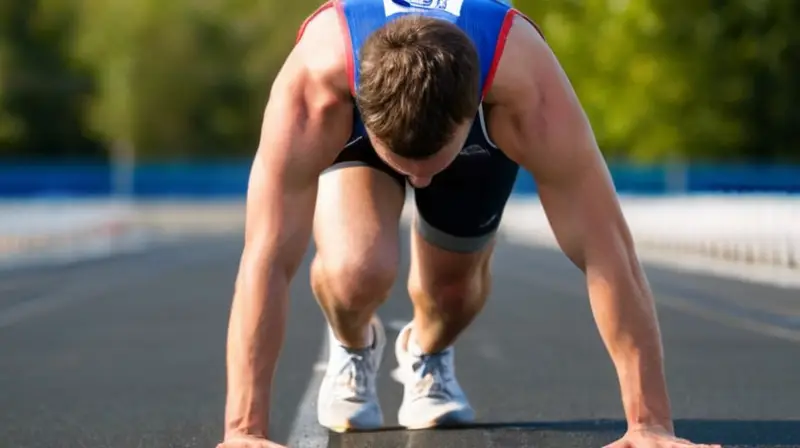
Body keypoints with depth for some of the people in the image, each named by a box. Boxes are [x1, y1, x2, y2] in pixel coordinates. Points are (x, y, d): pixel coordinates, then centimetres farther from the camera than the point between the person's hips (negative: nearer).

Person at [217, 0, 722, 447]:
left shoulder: (528, 90, -45)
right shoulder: (314, 80, -47)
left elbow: (607, 251, -42)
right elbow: (269, 260, -46)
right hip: (349, 130, -1)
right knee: (358, 270, -25)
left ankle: (429, 355, 42)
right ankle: (353, 348, 12)